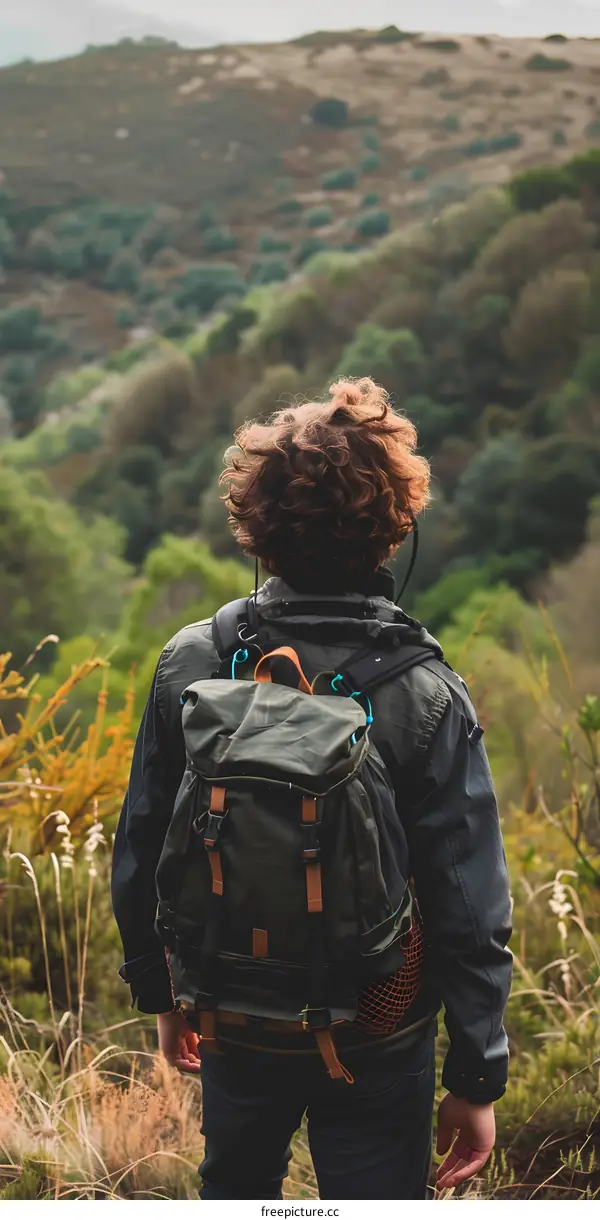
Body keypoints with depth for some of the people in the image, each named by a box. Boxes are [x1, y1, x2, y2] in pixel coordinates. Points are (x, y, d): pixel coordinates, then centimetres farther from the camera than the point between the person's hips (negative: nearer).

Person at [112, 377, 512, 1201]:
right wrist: (476, 1079, -4)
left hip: (235, 1019, 3)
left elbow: (140, 849, -3)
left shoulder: (191, 664, -14)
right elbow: (471, 913, -17)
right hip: (380, 1039, -2)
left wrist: (158, 988, 13)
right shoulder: (429, 701, -21)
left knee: (236, 1190, 28)